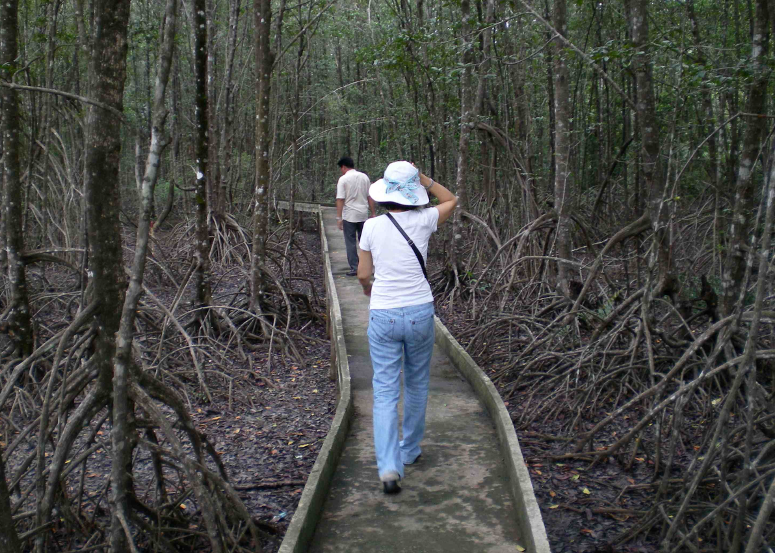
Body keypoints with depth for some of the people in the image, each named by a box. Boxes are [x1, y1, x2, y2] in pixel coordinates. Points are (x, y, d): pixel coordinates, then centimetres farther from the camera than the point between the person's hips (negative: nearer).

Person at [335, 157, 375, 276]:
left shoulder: (343, 179, -9)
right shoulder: (364, 177, 5)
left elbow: (340, 199, -13)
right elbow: (370, 197, 6)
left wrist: (339, 218, -11)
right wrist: (373, 214, 11)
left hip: (349, 216, -4)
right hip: (363, 215, 4)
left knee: (350, 243, 3)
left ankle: (354, 268, 2)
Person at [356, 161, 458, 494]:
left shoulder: (372, 227, -5)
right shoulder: (423, 221, -6)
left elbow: (363, 274, 4)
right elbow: (450, 200, 15)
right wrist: (422, 177, 7)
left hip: (383, 316, -1)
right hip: (419, 312, 1)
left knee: (385, 392, 2)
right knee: (417, 383, 20)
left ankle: (389, 467, -11)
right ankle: (410, 450, 34)